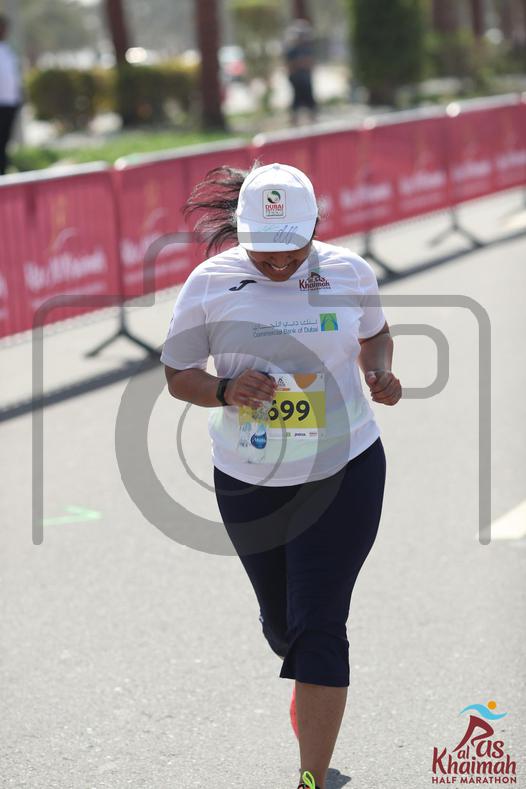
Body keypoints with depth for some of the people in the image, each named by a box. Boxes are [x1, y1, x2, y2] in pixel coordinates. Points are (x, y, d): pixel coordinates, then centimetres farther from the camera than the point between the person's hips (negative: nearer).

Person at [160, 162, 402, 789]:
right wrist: (225, 390, -21)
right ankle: (310, 684, 54)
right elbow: (177, 374, -1)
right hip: (248, 479, 2)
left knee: (318, 623, -9)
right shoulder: (211, 283, -8)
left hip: (343, 472, -2)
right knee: (280, 620, 17)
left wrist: (380, 373, -7)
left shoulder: (349, 273, -5)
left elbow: (374, 333, 15)